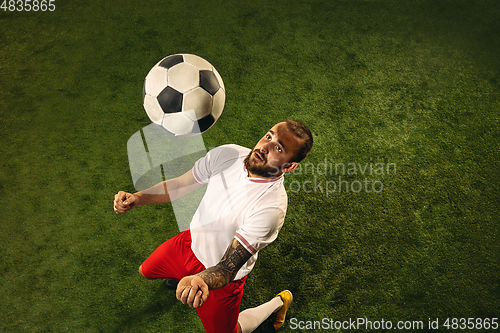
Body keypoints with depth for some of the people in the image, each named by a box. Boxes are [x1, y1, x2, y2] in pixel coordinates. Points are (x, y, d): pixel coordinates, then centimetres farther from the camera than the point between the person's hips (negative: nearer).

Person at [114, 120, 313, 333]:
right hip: (191, 241, 6)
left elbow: (228, 269, -38)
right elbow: (181, 184, -7)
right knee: (145, 271, 25)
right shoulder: (228, 154, -21)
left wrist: (200, 282, -60)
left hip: (219, 274, -5)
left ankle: (278, 303, 34)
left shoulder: (272, 207, -39)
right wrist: (137, 198, -22)